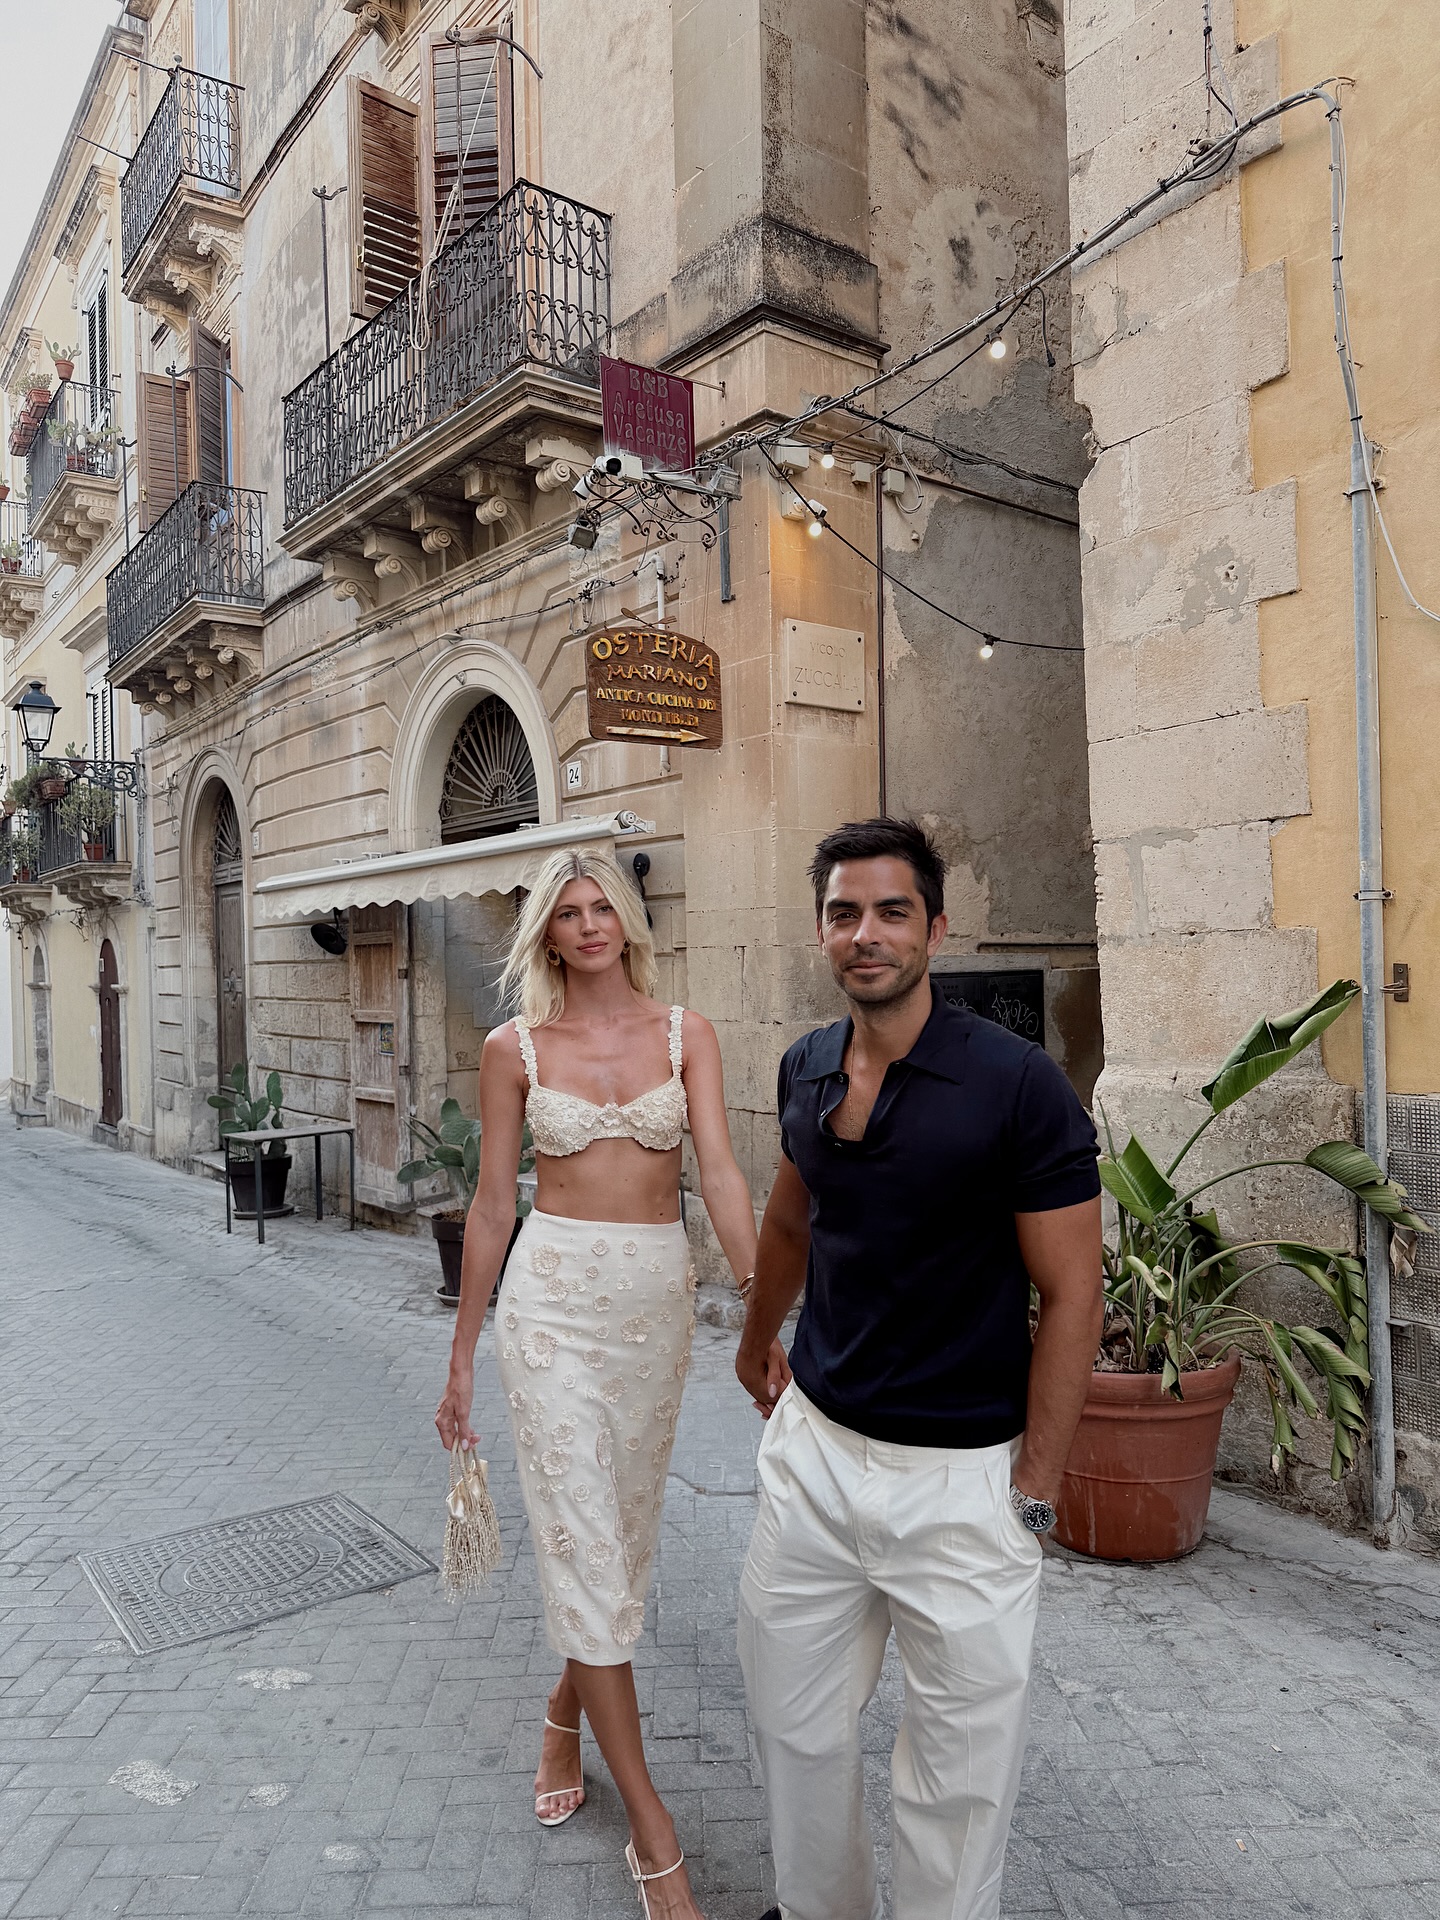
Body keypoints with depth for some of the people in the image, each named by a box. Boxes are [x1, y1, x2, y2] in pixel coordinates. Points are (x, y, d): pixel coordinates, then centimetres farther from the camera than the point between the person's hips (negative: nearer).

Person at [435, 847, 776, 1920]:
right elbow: (493, 1204, 3)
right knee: (582, 1540, -2)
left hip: (659, 1295, 2)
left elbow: (720, 1171, -10)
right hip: (554, 1296, -2)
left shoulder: (685, 1034, 0)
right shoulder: (515, 1048, -1)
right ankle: (652, 1832, 11)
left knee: (627, 1528, 16)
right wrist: (461, 1357, 6)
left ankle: (566, 1713, 45)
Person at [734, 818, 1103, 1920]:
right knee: (794, 1722, 21)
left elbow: (1071, 1295, -13)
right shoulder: (807, 1069, 1)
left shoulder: (1018, 1085, -17)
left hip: (959, 1476, -5)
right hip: (812, 1447, 6)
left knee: (961, 1763, 12)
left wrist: (1036, 1489, -12)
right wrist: (758, 1343, 29)